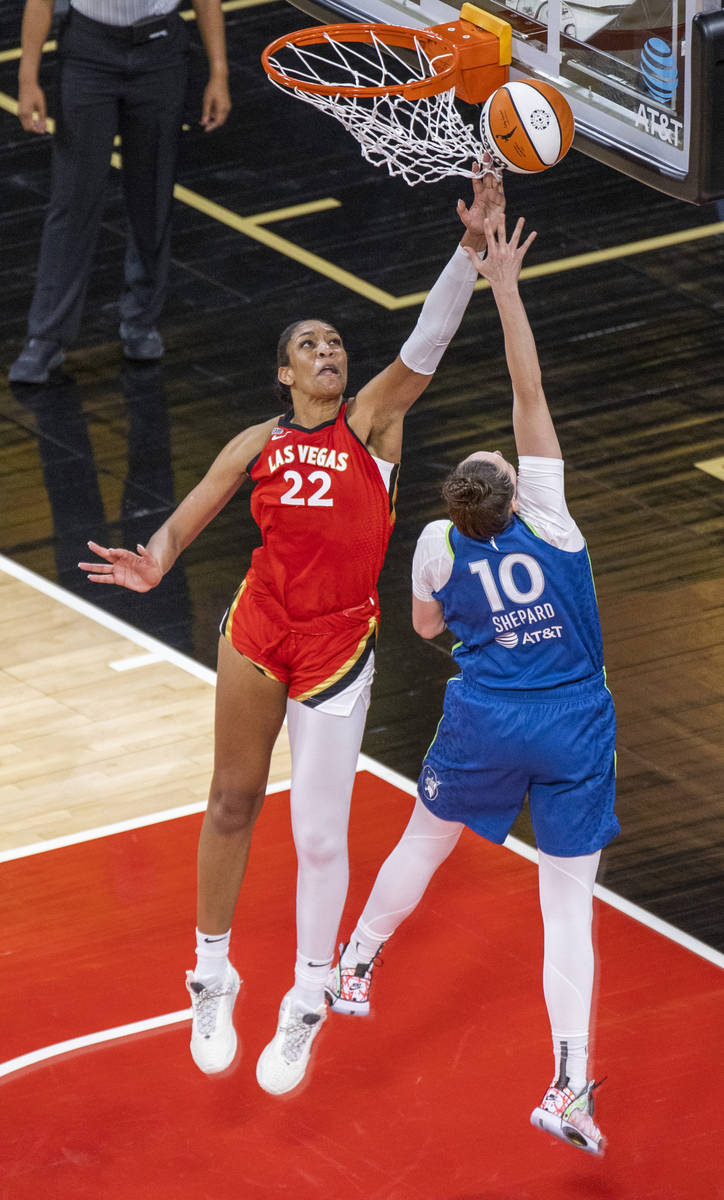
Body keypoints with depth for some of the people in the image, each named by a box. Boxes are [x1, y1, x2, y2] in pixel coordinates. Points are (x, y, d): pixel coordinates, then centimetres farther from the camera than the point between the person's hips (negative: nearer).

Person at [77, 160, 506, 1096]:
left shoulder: (371, 420, -2)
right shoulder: (259, 446, 4)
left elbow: (426, 343, -14)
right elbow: (188, 518, 2)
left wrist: (472, 244, -25)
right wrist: (155, 562, -21)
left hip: (339, 645, -2)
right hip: (258, 628, 2)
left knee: (319, 831, -1)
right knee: (232, 804, 11)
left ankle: (307, 1005, 16)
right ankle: (211, 978, 28)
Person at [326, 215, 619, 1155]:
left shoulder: (440, 545, -8)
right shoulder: (546, 515, -14)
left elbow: (425, 624, 13)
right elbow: (530, 392, -16)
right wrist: (506, 289, -13)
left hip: (484, 725, 1)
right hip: (577, 731, -1)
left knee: (425, 839, 28)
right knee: (569, 904, -1)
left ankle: (355, 967, 46)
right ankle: (570, 1081, -12)